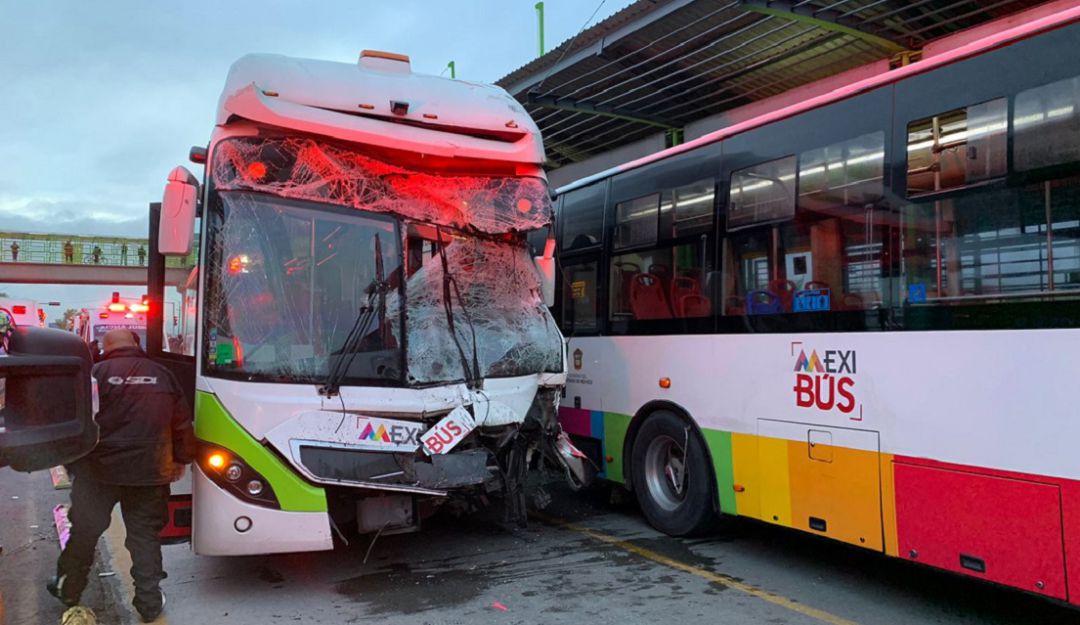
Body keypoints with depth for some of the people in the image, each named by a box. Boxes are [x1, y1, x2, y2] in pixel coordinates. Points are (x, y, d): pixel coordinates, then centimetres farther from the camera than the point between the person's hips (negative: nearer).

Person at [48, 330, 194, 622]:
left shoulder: (96, 373, -4)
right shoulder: (162, 375, 4)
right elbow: (182, 423, 8)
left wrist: (73, 461, 8)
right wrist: (180, 459, 20)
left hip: (100, 469, -1)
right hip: (149, 471, 2)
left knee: (85, 529, 17)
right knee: (145, 534, 10)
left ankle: (69, 589, 35)